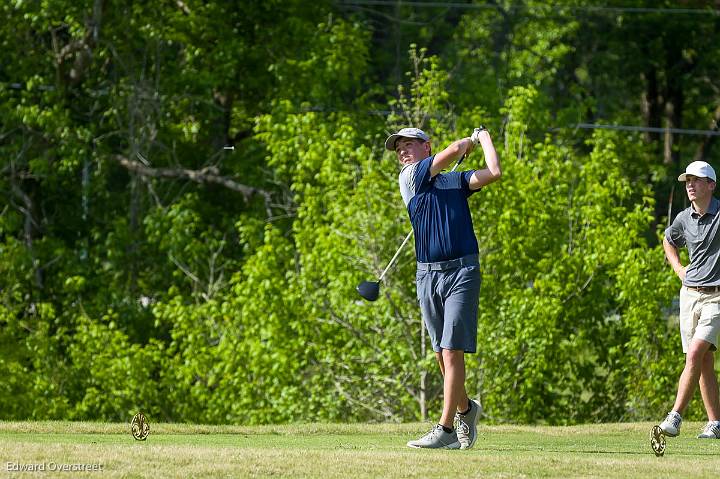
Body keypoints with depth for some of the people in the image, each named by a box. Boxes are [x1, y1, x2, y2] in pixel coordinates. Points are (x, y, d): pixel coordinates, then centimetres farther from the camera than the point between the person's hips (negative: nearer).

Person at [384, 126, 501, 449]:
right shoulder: (410, 177, 9)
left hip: (462, 271, -3)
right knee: (441, 355, 8)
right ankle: (465, 408, 31)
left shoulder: (457, 180, 12)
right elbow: (454, 150, -3)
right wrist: (470, 141, 16)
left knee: (452, 351, -12)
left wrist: (484, 136, 8)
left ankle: (445, 429, -16)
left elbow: (494, 172, -5)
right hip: (427, 275, 3)